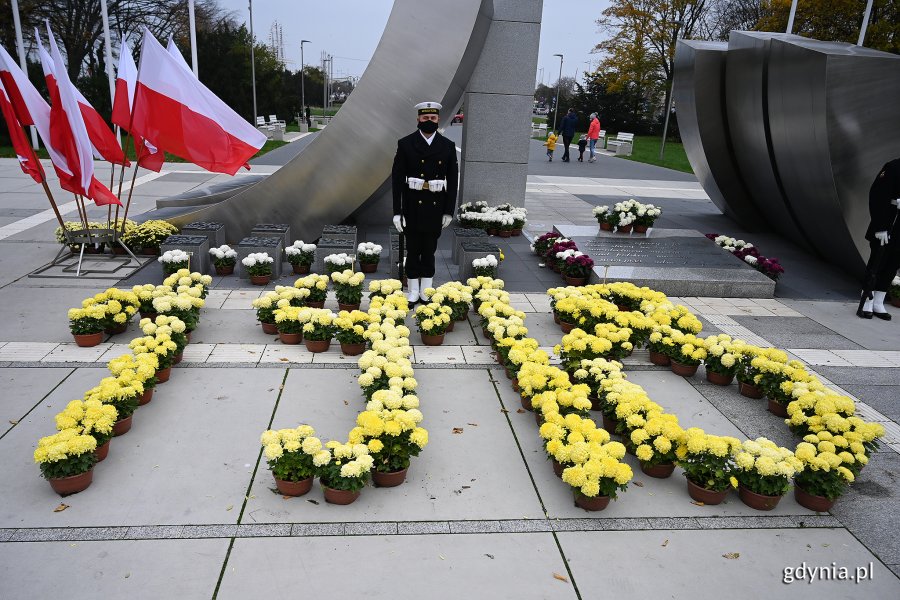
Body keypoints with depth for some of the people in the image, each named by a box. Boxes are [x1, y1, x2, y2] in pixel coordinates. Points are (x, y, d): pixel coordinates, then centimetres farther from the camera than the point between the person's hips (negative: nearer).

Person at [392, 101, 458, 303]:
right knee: (413, 250, 8)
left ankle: (426, 291, 21)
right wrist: (397, 211, -8)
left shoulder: (448, 146, 2)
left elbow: (453, 180, 5)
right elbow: (397, 179, -4)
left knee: (429, 250, 10)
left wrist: (449, 211, 1)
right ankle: (413, 291, 20)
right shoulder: (405, 144, -3)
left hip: (436, 208, 1)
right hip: (412, 207, -1)